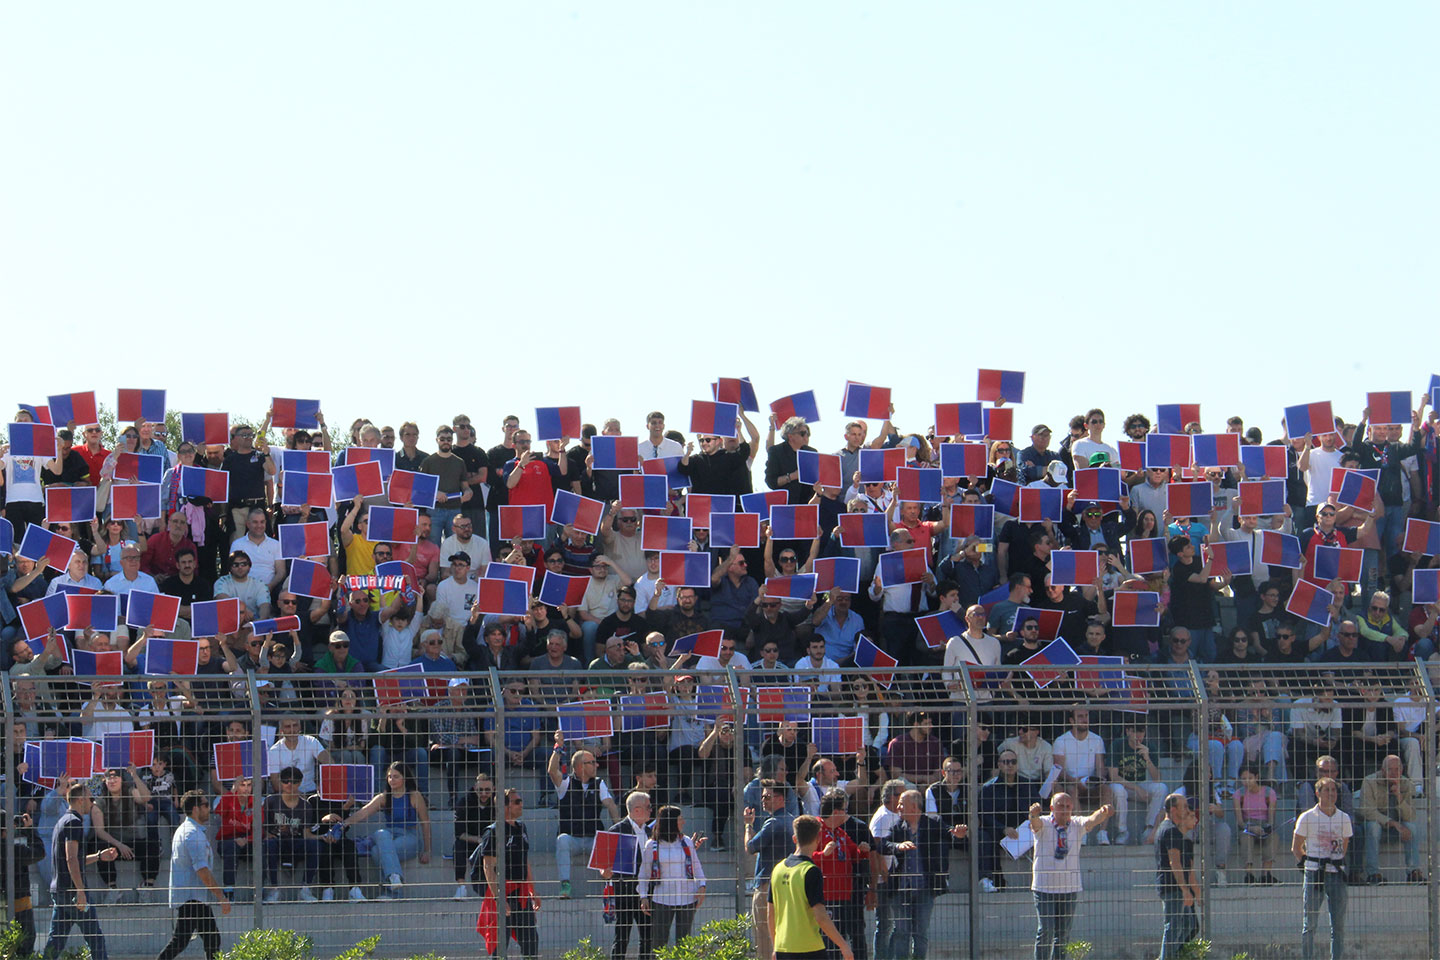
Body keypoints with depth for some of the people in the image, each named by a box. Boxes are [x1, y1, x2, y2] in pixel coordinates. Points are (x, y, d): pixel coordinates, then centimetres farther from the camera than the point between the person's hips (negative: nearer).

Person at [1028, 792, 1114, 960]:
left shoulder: (1077, 825, 3)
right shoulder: (1043, 824, -4)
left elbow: (1092, 820, -16)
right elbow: (1035, 823, -26)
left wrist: (1103, 812, -39)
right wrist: (1034, 813, -51)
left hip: (1070, 888, 3)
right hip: (1044, 887, -3)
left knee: (1063, 933, 7)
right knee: (1046, 930, -10)